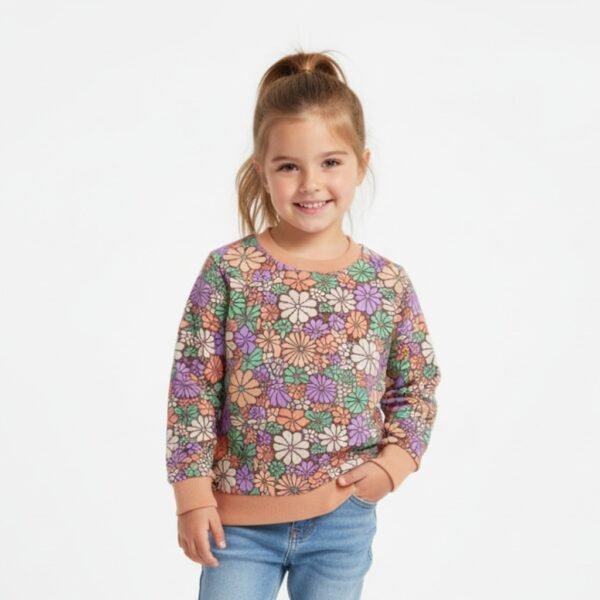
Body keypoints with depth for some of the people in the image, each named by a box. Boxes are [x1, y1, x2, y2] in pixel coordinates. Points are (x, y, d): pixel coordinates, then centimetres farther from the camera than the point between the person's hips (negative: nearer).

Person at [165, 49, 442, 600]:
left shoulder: (388, 283, -4)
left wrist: (396, 459, -5)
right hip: (240, 516, -1)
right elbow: (192, 386, -7)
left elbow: (418, 384, 9)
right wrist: (193, 493, -7)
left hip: (344, 519, 2)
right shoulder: (228, 271, -11)